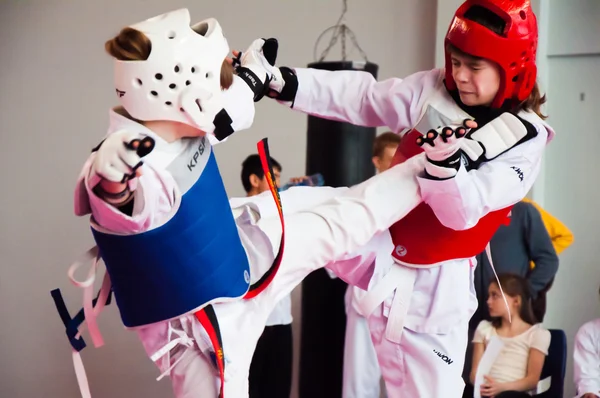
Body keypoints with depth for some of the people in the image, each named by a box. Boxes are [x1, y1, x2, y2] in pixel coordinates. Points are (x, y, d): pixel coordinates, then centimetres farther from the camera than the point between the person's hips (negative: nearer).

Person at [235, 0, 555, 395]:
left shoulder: (524, 141, -16)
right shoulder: (433, 90, -7)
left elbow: (462, 211, -26)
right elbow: (357, 97, -9)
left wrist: (445, 165, -47)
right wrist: (278, 80, -20)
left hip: (433, 280, -3)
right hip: (376, 243, 3)